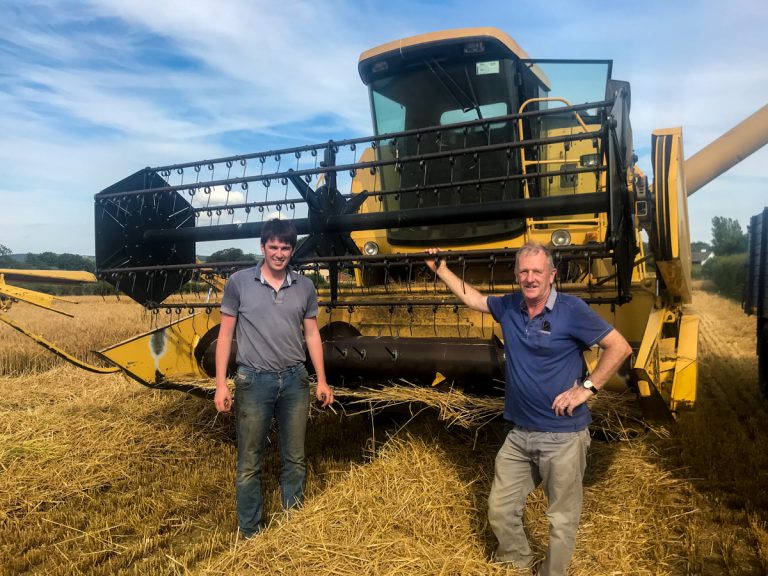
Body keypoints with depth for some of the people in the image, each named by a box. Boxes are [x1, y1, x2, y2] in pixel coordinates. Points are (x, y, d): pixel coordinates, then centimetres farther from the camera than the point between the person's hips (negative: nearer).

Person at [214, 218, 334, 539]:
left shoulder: (305, 287, 5)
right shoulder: (239, 282, -3)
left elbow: (312, 335, 11)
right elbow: (225, 334, 0)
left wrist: (322, 380, 9)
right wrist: (221, 384, -6)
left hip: (294, 380, 3)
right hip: (254, 380, -2)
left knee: (295, 457, 14)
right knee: (250, 462, 7)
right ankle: (250, 531, 23)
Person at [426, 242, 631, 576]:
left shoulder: (571, 310, -13)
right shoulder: (509, 307, 3)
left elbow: (619, 347, -9)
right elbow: (471, 298, 19)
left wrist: (586, 388, -13)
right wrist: (440, 269, 20)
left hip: (563, 436, -5)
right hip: (519, 434, 6)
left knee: (561, 521, 10)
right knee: (500, 510, 16)